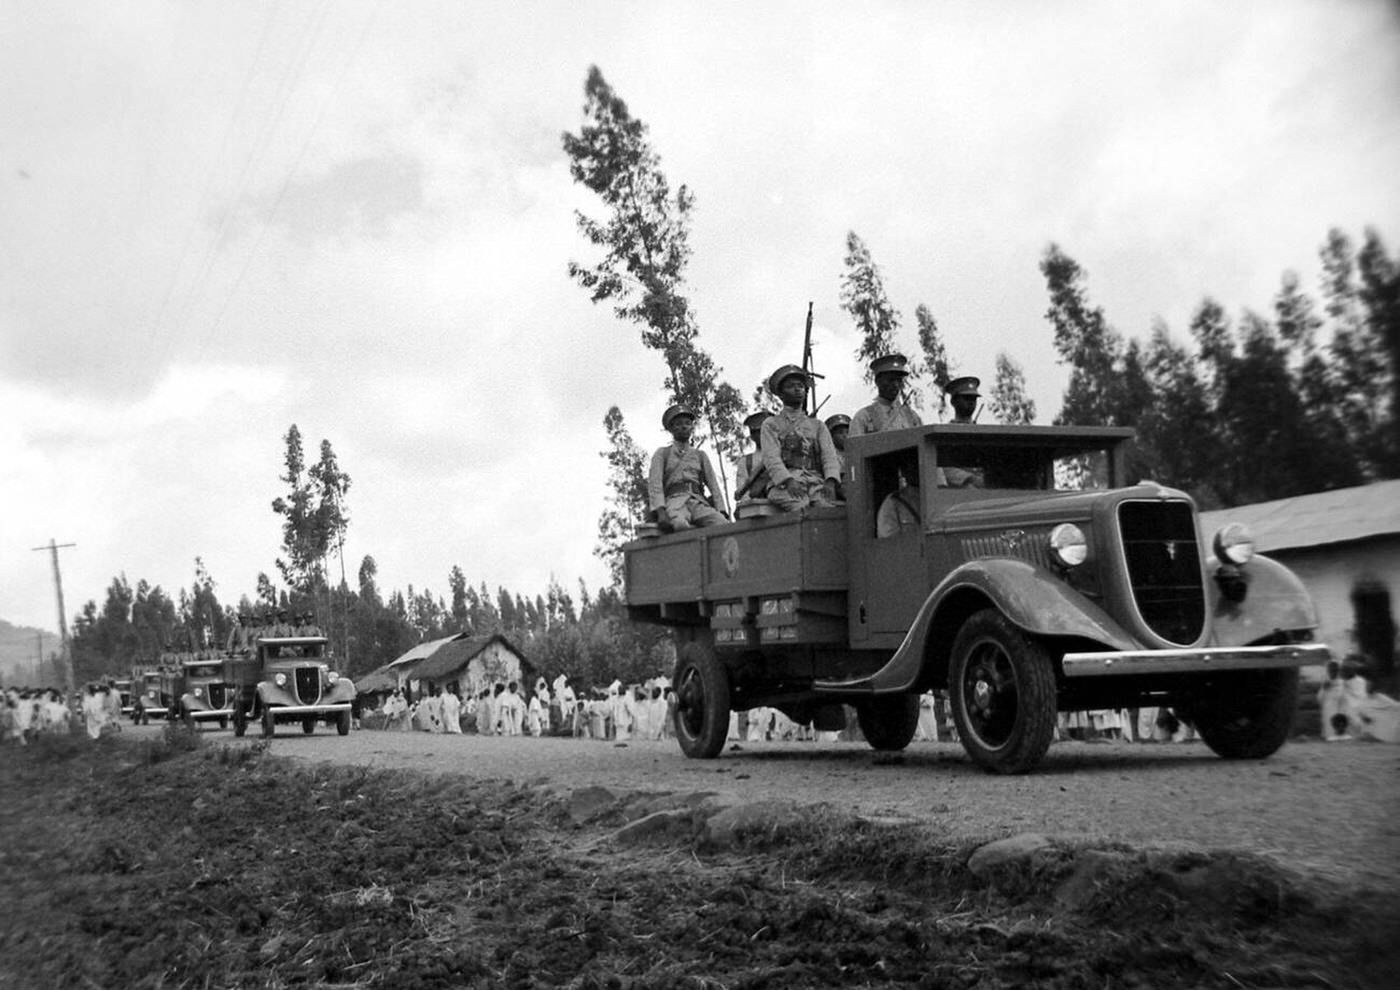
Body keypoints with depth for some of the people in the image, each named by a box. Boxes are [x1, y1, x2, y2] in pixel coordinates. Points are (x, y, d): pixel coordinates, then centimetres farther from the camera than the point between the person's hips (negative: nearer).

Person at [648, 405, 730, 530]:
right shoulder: (662, 454, 19)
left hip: (699, 502, 3)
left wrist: (722, 511, -2)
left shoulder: (700, 455, 26)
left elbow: (714, 486, 17)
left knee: (722, 525, -32)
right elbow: (655, 484, 5)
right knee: (681, 525, -40)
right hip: (675, 502, -3)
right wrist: (660, 511, -14)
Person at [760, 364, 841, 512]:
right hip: (783, 484, -2)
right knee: (802, 508, -36)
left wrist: (830, 481, -14)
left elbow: (829, 456, 10)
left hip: (816, 482, 2)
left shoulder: (818, 425, 25)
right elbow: (771, 458, 1)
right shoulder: (771, 424, 17)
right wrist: (789, 481, -20)